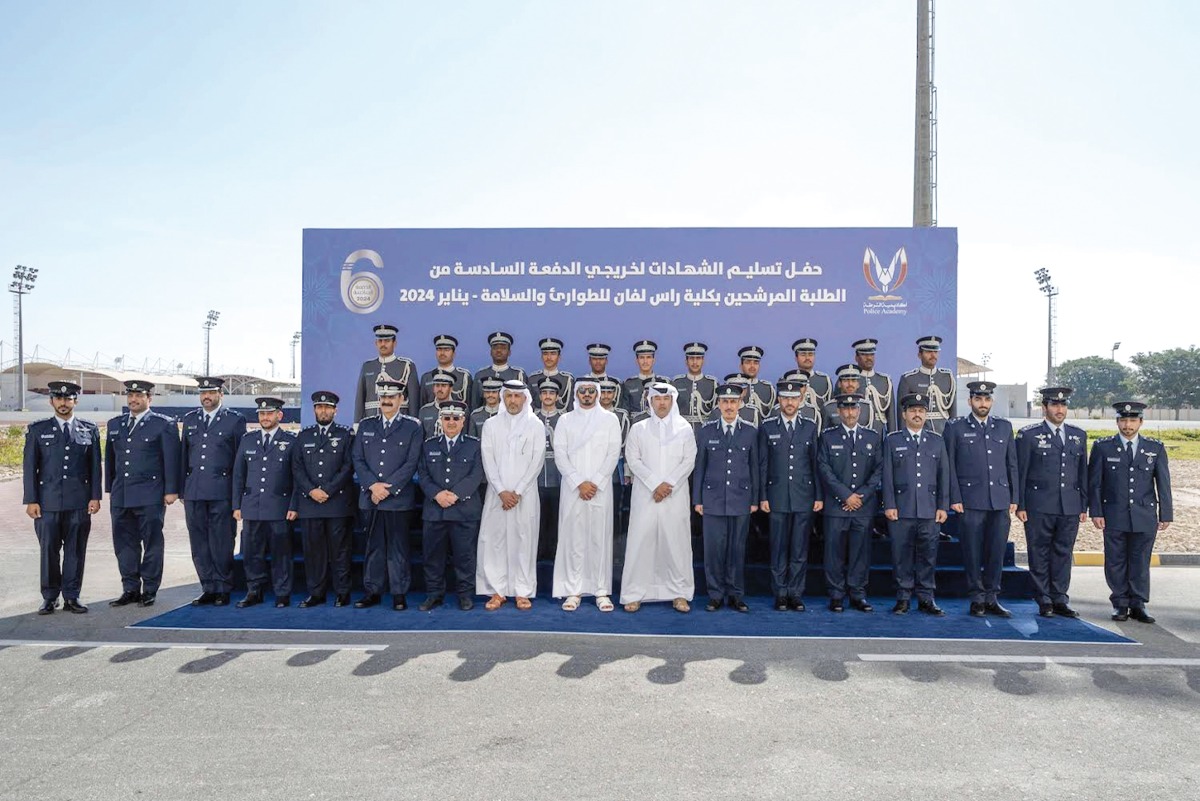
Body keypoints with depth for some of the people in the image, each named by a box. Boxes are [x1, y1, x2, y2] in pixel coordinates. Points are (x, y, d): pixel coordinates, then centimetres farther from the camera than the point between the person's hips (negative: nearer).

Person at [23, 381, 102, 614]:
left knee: (76, 550, 3)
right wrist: (31, 500, -2)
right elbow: (30, 467, 5)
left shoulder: (90, 430, 9)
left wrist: (95, 496, 1)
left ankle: (71, 597, 12)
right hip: (48, 501, 0)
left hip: (79, 501, 1)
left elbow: (95, 466, 8)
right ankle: (50, 597, 15)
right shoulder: (38, 429, 7)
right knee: (49, 550, 3)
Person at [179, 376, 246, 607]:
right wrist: (182, 489, 11)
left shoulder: (235, 419, 1)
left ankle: (223, 590, 9)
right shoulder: (190, 419, 15)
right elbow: (184, 455, 16)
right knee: (199, 544, 7)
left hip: (222, 492, -4)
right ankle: (208, 588, 17)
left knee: (221, 543, -1)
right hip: (194, 492, 5)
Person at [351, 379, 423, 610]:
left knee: (398, 547, 2)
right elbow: (357, 459, 7)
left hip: (398, 498, -3)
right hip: (370, 496, 3)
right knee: (373, 546, 9)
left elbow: (411, 463, -5)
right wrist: (373, 485, -8)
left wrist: (388, 488, -12)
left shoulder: (412, 427, 2)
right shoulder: (366, 425, 13)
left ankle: (399, 594, 9)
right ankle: (372, 591, 17)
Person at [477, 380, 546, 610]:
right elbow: (488, 460, 1)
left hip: (525, 494, -1)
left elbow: (537, 461, -2)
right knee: (493, 540, 0)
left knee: (524, 540, 0)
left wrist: (518, 492, -9)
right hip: (497, 493, 1)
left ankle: (523, 592, 8)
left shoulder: (536, 425, 4)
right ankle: (496, 591, 9)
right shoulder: (491, 425, 8)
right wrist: (502, 491, -9)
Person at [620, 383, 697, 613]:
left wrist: (668, 484, -9)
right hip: (645, 495, 0)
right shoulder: (638, 429, 8)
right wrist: (655, 484, -10)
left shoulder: (685, 428, 8)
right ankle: (634, 594, 5)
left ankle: (679, 593, 10)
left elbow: (689, 461, 2)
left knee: (676, 542, 0)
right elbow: (633, 460, 1)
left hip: (676, 495, 0)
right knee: (641, 542, -2)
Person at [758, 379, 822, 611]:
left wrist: (819, 496, 2)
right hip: (777, 498, -1)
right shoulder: (767, 428, 5)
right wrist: (763, 497, -1)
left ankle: (796, 594, 14)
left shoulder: (811, 428, 8)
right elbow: (762, 465, 3)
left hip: (804, 498, 1)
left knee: (800, 550, 4)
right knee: (778, 548, 3)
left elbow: (816, 464, 7)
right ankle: (780, 594, 12)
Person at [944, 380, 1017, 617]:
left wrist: (1014, 498, 9)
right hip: (970, 501, -3)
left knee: (997, 552, 5)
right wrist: (954, 498, -6)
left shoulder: (1005, 427, 13)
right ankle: (977, 599, 12)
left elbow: (1012, 464, 14)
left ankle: (991, 598, 17)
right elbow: (950, 466, 0)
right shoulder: (955, 427, 3)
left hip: (1000, 502, 3)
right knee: (973, 553, 1)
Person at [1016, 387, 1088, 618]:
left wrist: (1084, 506, 10)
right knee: (1040, 555, 2)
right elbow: (1020, 473, -2)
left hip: (1070, 507, 4)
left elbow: (1083, 472, 14)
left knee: (1064, 554, 8)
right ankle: (1044, 601, 12)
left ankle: (1060, 600, 18)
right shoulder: (1029, 435, -1)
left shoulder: (1079, 435, 12)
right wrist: (1019, 505, -6)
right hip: (1039, 507, -4)